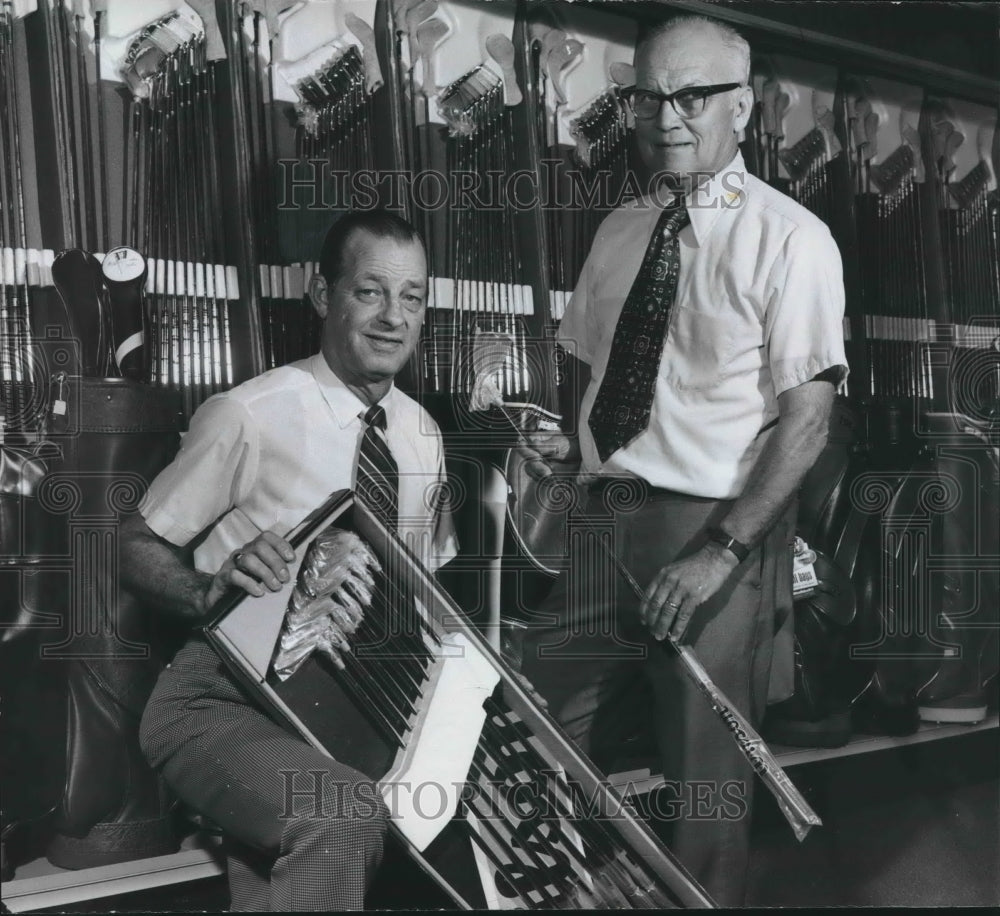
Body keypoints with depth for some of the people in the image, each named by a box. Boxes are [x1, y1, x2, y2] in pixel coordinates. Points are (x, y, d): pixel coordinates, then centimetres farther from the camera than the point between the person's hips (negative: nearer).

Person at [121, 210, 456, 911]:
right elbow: (139, 546, -3)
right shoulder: (248, 416, -12)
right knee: (343, 813, -35)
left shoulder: (423, 433, 7)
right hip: (226, 702, -6)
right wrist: (211, 591, -22)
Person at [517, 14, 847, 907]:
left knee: (706, 786, 6)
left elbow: (806, 421, -12)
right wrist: (570, 442, 0)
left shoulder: (789, 239, -7)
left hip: (716, 529, -5)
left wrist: (722, 551, -18)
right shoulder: (618, 232, 10)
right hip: (603, 517, 5)